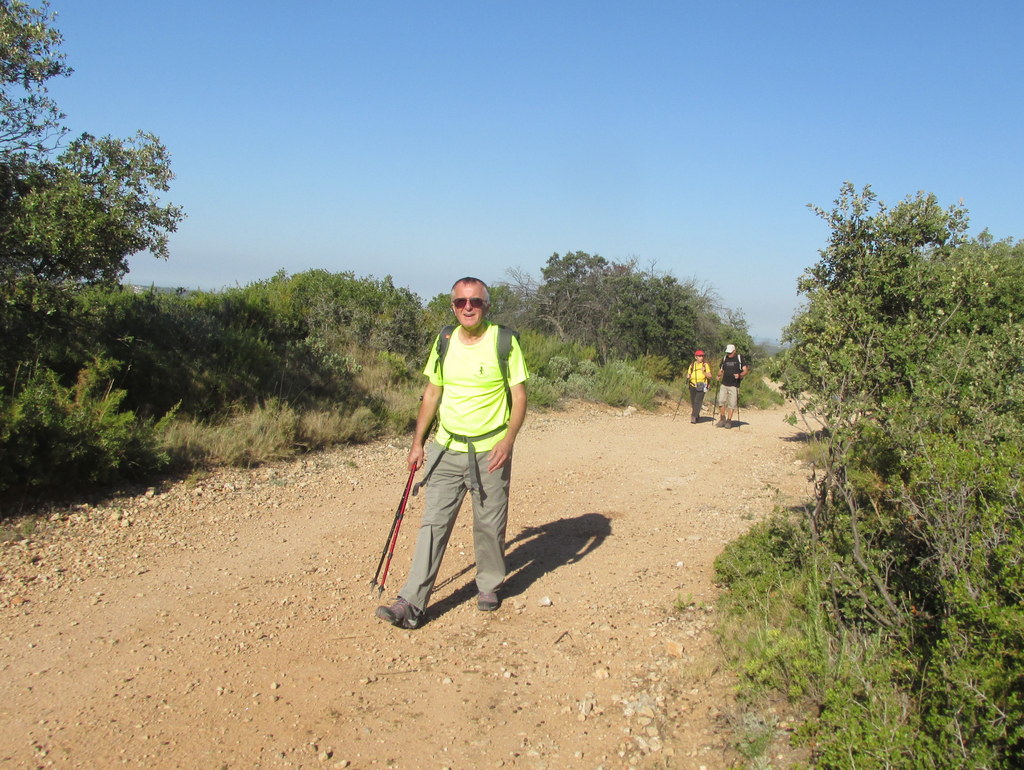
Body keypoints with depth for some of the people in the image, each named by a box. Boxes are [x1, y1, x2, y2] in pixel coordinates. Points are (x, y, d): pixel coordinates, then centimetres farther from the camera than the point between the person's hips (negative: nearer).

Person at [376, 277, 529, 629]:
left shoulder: (504, 342, -6)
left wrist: (508, 440, -18)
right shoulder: (444, 342, 6)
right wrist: (417, 442, 9)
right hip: (446, 449, 3)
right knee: (433, 523, 0)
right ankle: (411, 603, 1)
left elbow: (519, 396, -5)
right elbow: (432, 394, 13)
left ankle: (489, 586, 29)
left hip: (490, 452, -3)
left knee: (489, 525, 7)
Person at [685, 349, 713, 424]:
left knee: (698, 402, -14)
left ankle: (694, 417, -16)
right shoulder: (692, 364, 9)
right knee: (693, 402, 10)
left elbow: (710, 376, -2)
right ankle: (697, 416, 27)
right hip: (693, 385, 4)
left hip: (701, 386, -4)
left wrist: (704, 372, -19)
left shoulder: (705, 364, 1)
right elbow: (688, 374, 17)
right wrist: (688, 377, -5)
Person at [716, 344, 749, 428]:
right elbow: (721, 370, 18)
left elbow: (745, 370, -3)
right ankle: (722, 419, 8)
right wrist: (719, 376, -4)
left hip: (734, 385, -3)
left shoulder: (740, 358, 1)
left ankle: (729, 421, 8)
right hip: (724, 384, 3)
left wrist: (739, 375, -22)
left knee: (732, 404, -1)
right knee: (721, 401, -4)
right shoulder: (724, 358, 12)